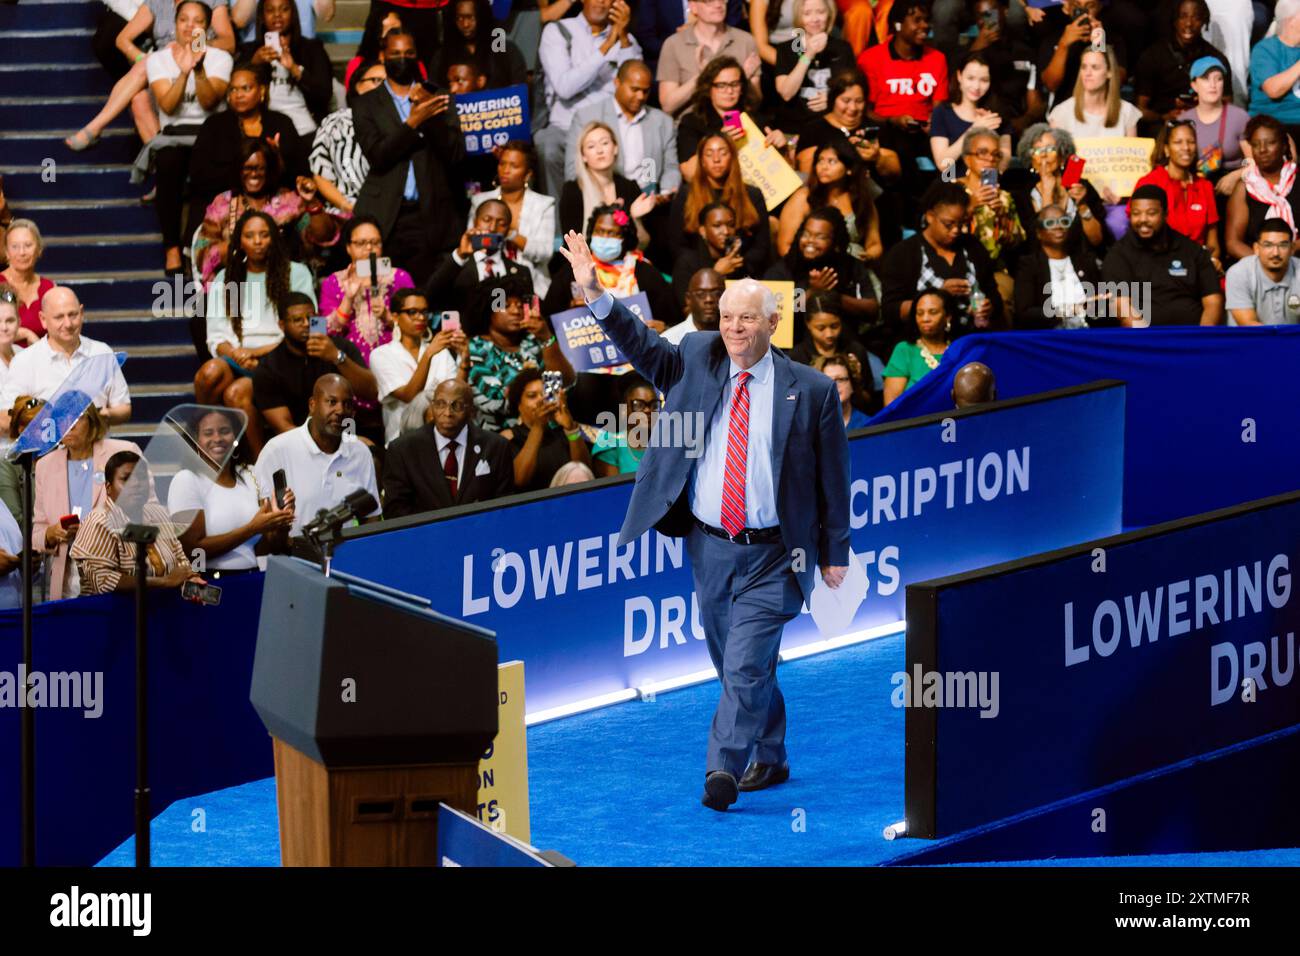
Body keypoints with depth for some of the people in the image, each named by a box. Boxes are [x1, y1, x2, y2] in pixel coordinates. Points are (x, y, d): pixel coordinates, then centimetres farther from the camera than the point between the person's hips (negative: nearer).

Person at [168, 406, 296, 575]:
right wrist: (252, 529, -13)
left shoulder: (252, 476, 10)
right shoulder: (187, 480, -2)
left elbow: (261, 548, 9)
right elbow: (192, 550, -9)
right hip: (208, 585, -5)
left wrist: (281, 525, -11)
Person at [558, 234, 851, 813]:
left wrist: (834, 553, 1)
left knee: (744, 665, -15)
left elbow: (833, 477, 0)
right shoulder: (696, 363, 5)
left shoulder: (811, 391, -4)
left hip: (771, 557, -4)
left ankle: (724, 769, -17)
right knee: (737, 668, 15)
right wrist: (595, 294, -17)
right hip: (709, 547, 4)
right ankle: (768, 760, 31)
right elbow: (642, 347, -2)